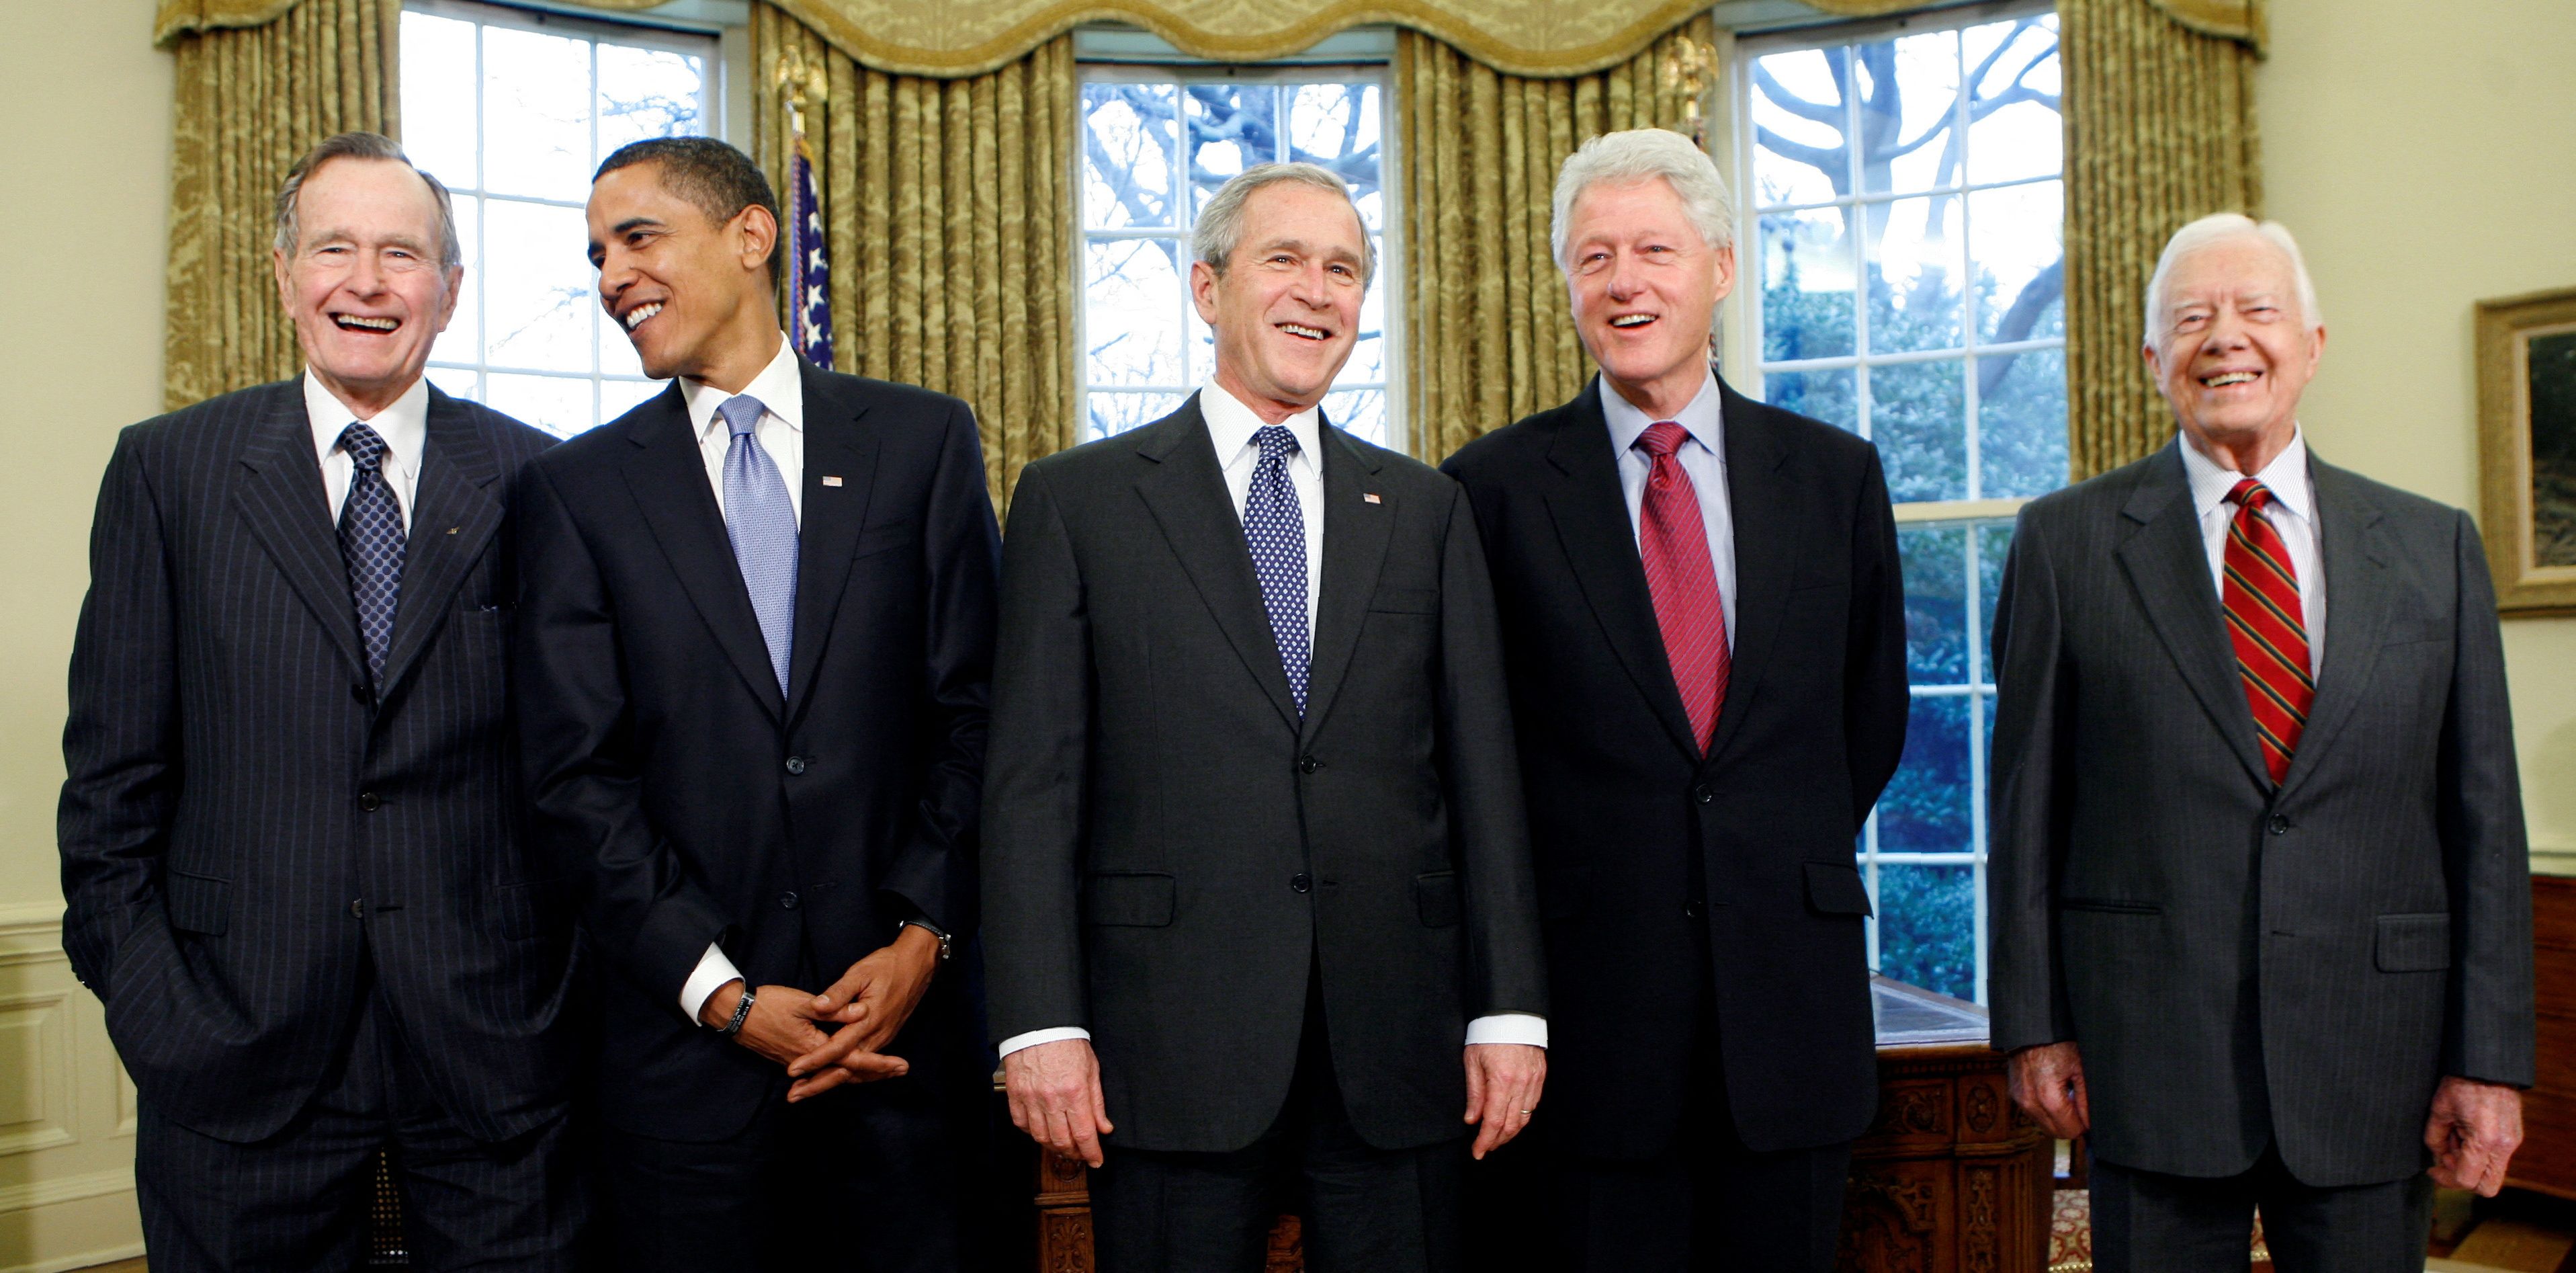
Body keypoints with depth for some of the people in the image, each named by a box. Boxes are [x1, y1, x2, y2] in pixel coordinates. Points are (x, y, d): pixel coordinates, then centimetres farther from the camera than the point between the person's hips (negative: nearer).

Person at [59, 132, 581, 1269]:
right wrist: (145, 995, -2)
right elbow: (114, 769, 3)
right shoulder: (167, 469, 4)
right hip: (241, 1037, 0)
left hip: (491, 1040, 0)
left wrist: (577, 984, -1)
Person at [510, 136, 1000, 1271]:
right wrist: (721, 993, -9)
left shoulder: (923, 440, 4)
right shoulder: (577, 487, 4)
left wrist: (925, 933, -8)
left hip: (902, 1014, 0)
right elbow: (575, 773, -2)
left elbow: (975, 708, 1)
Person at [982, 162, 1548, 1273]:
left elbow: (1481, 769, 8)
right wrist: (1041, 1022, -8)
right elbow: (1033, 782, -1)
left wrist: (1510, 1010, 3)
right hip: (1171, 1039, -2)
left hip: (1396, 1043, 3)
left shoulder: (1427, 510, 12)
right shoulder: (1075, 499, 4)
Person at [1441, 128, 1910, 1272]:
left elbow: (1873, 710, 13)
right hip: (1595, 995, -2)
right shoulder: (1495, 486, -2)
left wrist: (1793, 864, 9)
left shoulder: (1835, 474, 6)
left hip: (1791, 1002, 3)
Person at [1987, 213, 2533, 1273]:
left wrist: (2491, 1056, 1)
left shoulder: (2433, 546, 7)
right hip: (2151, 1054, -2)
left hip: (2376, 1064, 2)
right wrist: (2034, 1025, -3)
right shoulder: (2067, 540, 1)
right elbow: (2027, 799, 0)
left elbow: (2482, 816, 5)